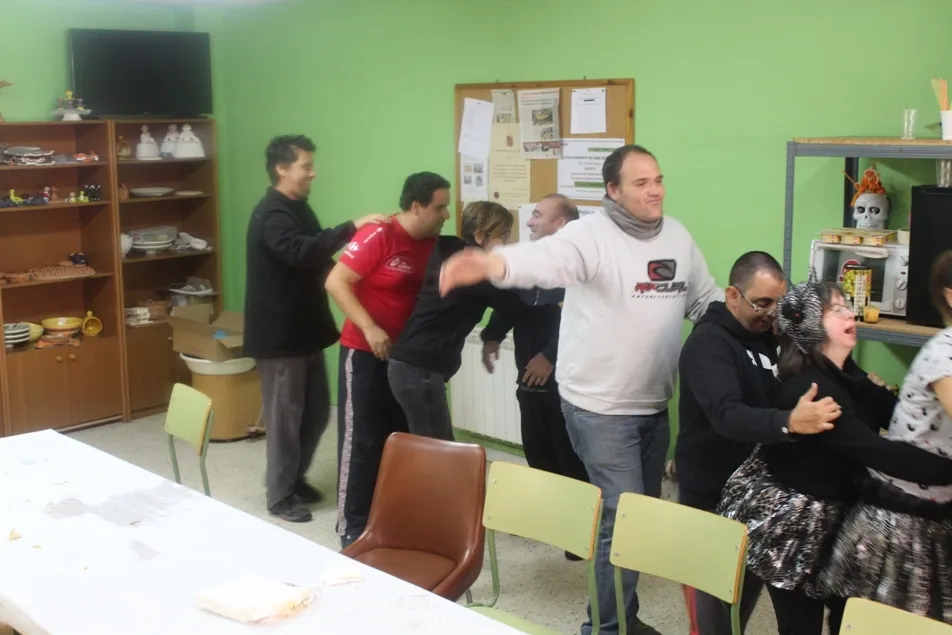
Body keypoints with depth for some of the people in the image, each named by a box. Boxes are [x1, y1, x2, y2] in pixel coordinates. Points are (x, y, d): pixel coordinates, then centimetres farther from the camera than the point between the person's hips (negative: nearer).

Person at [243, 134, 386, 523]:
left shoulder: (299, 209, 13)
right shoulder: (270, 215, -18)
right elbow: (302, 252, -35)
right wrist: (352, 227, -37)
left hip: (305, 329, 9)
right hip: (279, 334, -9)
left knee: (316, 410, 15)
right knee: (285, 415, 1)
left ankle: (296, 479, 32)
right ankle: (280, 495, 14)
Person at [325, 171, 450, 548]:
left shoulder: (434, 243, 2)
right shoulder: (378, 236, -18)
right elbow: (335, 282, -19)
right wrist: (369, 328, -24)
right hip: (365, 353, -7)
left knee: (401, 437, 13)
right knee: (361, 439, -2)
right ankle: (351, 524, 7)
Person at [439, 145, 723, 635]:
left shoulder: (677, 236, 6)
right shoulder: (590, 235, -16)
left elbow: (707, 300, 15)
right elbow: (542, 258, -36)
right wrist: (492, 264, -56)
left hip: (654, 405, 7)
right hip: (600, 408, -7)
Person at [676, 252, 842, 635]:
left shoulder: (768, 337, 6)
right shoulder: (708, 343, -19)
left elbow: (788, 399, 12)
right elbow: (728, 415, -34)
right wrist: (789, 423, -51)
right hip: (712, 497, -7)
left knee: (751, 585, 18)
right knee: (714, 600, -1)